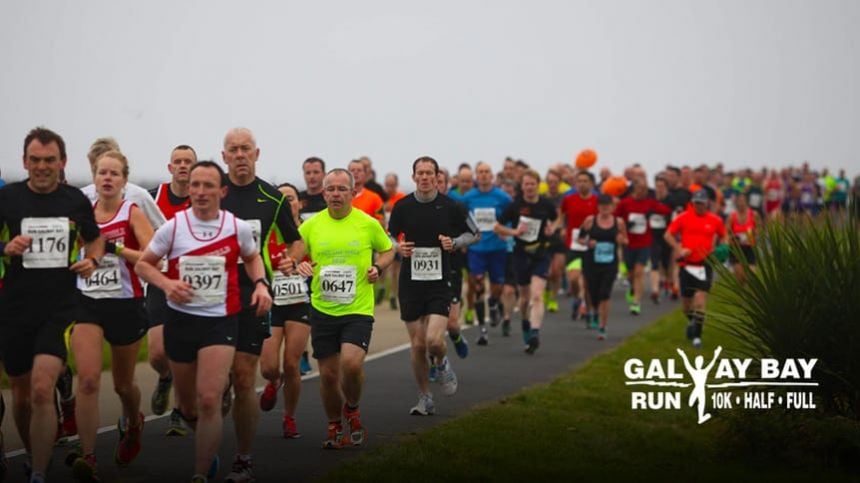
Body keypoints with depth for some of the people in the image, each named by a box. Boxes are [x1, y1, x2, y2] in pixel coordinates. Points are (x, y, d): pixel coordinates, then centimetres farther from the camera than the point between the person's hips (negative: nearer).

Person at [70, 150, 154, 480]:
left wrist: (115, 247, -25)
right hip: (87, 304, 2)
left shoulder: (132, 213, -6)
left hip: (125, 305, -2)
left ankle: (132, 425, 49)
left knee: (123, 384, 16)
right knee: (88, 379, -17)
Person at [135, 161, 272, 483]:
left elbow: (252, 257, 16)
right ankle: (208, 443, 46)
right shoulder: (172, 227, -6)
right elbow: (143, 264, 3)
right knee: (187, 403, 13)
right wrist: (166, 284, -16)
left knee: (209, 400, -16)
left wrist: (261, 284, -3)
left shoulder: (238, 227, -4)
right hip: (180, 319, 2)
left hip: (221, 320, -1)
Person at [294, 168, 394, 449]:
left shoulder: (368, 224, -1)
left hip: (358, 309, -2)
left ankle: (352, 409, 11)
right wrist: (300, 266, -8)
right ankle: (334, 426, 29)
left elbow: (387, 250, 14)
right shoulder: (311, 226, 2)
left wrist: (378, 268, -5)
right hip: (322, 309, 2)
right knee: (328, 374, 5)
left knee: (351, 364, -21)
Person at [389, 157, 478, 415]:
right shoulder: (402, 206, 2)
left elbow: (473, 233, 10)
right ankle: (425, 398, 19)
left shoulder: (450, 206, -3)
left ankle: (441, 363, 20)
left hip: (440, 282, -2)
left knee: (434, 341, -16)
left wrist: (454, 243, -9)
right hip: (410, 282, 2)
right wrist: (398, 247, -7)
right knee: (417, 345, 3)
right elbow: (389, 236, 15)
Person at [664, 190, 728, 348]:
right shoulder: (683, 218, 0)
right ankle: (692, 322, 41)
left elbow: (723, 236, 19)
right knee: (686, 301, 9)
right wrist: (679, 249, -8)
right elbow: (668, 235, 4)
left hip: (705, 264, -1)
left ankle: (697, 334, -8)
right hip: (686, 263, 1)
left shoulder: (715, 220, 3)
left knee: (700, 298, -14)